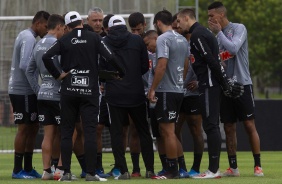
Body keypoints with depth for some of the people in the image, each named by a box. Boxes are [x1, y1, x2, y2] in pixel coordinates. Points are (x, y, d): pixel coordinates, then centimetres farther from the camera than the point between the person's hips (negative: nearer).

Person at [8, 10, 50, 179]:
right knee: (24, 128, -5)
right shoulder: (28, 38, -14)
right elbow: (24, 65, -23)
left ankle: (28, 168, 16)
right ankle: (18, 170, -1)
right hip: (22, 91, -10)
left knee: (33, 127, 12)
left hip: (26, 91, 10)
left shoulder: (26, 37, 16)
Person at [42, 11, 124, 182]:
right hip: (90, 90, -1)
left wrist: (58, 75, -2)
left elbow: (46, 57, -12)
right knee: (90, 132, -1)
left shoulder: (64, 40, 1)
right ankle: (91, 173, -6)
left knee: (67, 132, 7)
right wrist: (122, 73, 6)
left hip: (69, 91, 1)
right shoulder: (94, 38, 0)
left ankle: (66, 172, 3)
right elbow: (110, 58, -9)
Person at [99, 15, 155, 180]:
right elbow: (145, 66, 4)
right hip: (136, 92, 1)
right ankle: (150, 169, 10)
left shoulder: (104, 43, -4)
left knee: (116, 132, 4)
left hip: (114, 94, -1)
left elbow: (101, 68, -3)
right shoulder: (137, 40, -1)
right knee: (144, 131, 12)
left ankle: (123, 171, -3)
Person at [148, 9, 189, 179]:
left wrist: (152, 88, -15)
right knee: (167, 131, 15)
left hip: (166, 91, -9)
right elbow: (185, 66, 19)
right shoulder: (182, 40, 13)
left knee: (168, 131, -5)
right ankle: (175, 167, 14)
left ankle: (172, 170, -4)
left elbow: (162, 65, -19)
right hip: (179, 90, 9)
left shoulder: (163, 39, -12)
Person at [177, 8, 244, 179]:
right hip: (213, 84, 10)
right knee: (212, 125, 11)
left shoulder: (197, 35, -12)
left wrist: (224, 82, -15)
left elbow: (211, 60, -17)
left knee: (210, 125, -10)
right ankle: (214, 167, 13)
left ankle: (213, 169, -11)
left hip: (209, 85, -10)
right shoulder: (203, 32, 19)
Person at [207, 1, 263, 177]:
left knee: (250, 125, -4)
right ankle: (233, 167, 10)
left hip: (242, 85, -6)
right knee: (229, 128, 6)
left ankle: (258, 166, 0)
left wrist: (219, 32, -11)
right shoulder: (216, 36, 11)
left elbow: (233, 48, -22)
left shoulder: (239, 29, -6)